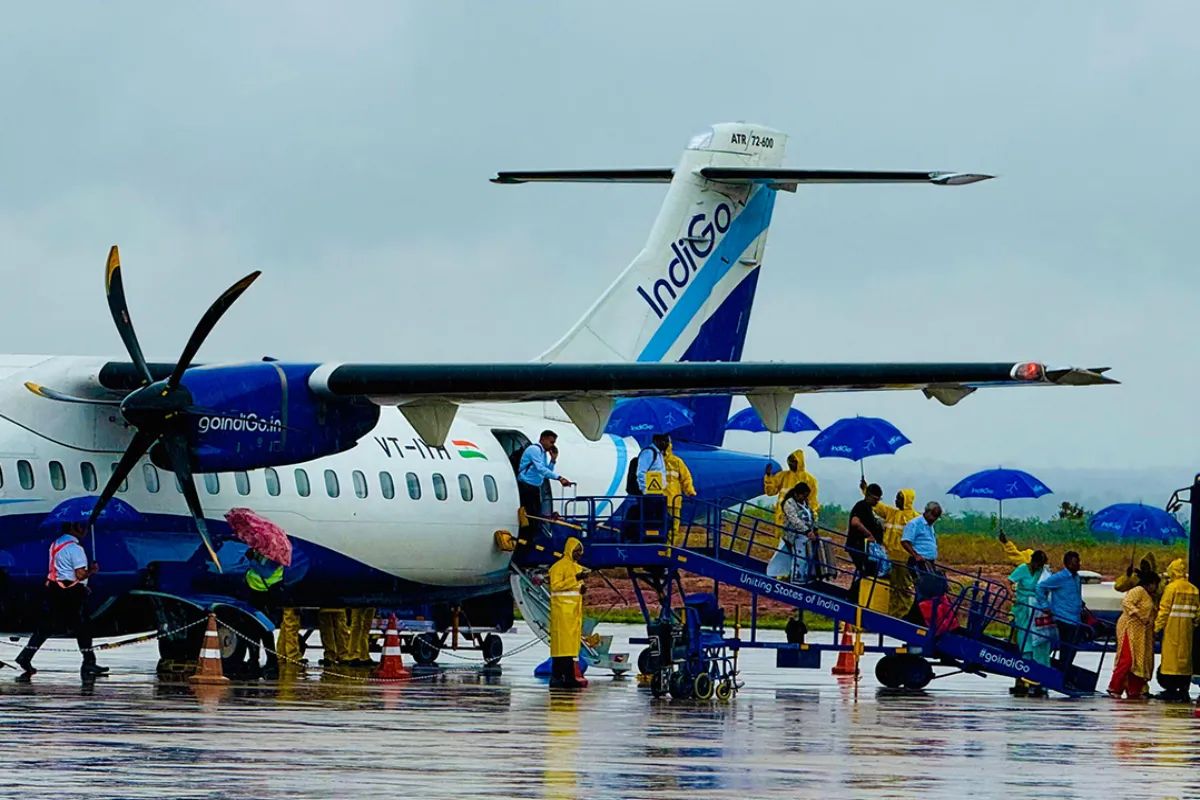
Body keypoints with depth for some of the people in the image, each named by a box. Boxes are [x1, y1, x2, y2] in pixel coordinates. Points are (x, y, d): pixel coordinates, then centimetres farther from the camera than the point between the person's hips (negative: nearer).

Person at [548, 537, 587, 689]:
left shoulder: (577, 567, 21)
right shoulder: (559, 566, -7)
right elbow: (556, 585, -17)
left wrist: (582, 589, 6)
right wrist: (575, 579, -21)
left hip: (574, 611, 9)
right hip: (562, 609, -9)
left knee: (571, 643, 7)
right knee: (561, 643, -12)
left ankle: (569, 677, 9)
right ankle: (556, 678, -13)